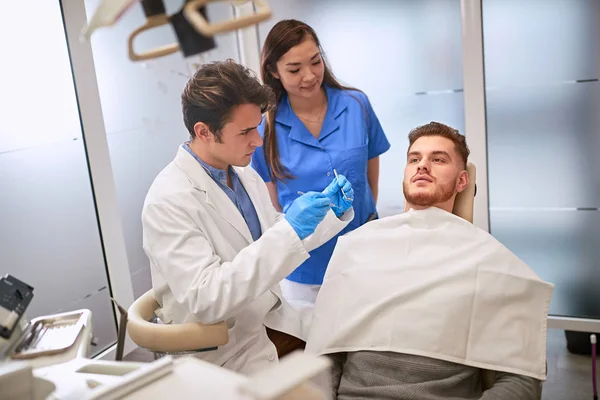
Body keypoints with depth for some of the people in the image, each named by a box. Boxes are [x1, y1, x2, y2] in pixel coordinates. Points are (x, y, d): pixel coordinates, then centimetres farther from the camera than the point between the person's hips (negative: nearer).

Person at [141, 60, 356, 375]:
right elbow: (204, 299, -28)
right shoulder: (168, 201, -20)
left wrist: (330, 211, -1)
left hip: (274, 322, 7)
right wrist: (289, 230, -30)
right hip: (228, 351, -7)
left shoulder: (246, 175, 3)